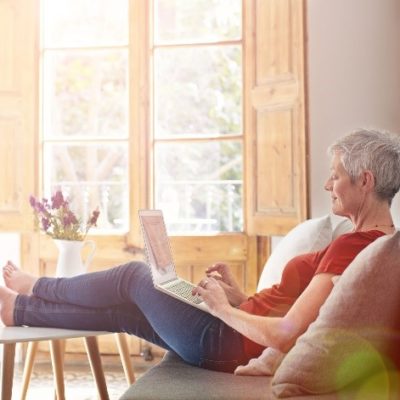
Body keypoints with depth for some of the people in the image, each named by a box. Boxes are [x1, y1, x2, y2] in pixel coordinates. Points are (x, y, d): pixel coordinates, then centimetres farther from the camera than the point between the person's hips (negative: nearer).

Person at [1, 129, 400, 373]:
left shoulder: (351, 245, -25)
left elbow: (284, 335, -30)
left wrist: (223, 309, -14)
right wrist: (238, 297, 4)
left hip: (224, 343, -8)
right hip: (237, 335, 8)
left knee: (134, 276, 8)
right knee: (124, 309, 15)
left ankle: (33, 288, 32)